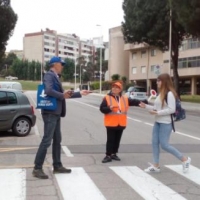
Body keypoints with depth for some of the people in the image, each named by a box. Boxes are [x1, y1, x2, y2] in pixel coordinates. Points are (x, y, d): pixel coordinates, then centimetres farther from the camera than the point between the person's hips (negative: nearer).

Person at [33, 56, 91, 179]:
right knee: (47, 140, -11)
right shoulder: (49, 75, -10)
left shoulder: (55, 77, 19)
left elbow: (62, 94, 26)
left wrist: (79, 94, 28)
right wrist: (62, 95, -15)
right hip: (50, 112, -10)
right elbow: (49, 90, -28)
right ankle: (37, 168, -7)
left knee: (57, 140, 14)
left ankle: (57, 166, 22)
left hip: (56, 113, 10)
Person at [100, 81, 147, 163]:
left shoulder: (125, 98, 7)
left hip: (121, 124, 4)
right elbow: (102, 108, -9)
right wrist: (109, 108, -26)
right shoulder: (107, 98, -5)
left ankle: (114, 154, 25)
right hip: (111, 123, -4)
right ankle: (108, 155, 3)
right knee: (110, 140, -2)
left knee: (117, 140, 13)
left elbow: (134, 102, 8)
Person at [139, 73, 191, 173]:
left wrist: (157, 113, -22)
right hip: (157, 122, 9)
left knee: (164, 145, -7)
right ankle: (156, 166, 14)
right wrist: (146, 106, 7)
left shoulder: (169, 94, -16)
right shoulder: (160, 94, 13)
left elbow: (172, 109, -22)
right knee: (155, 143, 6)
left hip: (166, 123, -9)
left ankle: (184, 159, 8)